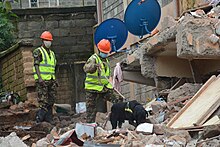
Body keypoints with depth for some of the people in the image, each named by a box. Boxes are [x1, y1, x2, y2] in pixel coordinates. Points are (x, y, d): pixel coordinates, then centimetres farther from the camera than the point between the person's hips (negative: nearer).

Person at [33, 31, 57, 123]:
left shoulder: (52, 53, 22)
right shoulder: (38, 52, -1)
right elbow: (36, 65, -10)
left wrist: (54, 80, 17)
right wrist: (40, 78, -21)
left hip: (51, 80, 7)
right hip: (42, 80, -7)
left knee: (51, 100, 6)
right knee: (43, 100, -12)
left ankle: (49, 119, 10)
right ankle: (39, 119, -11)